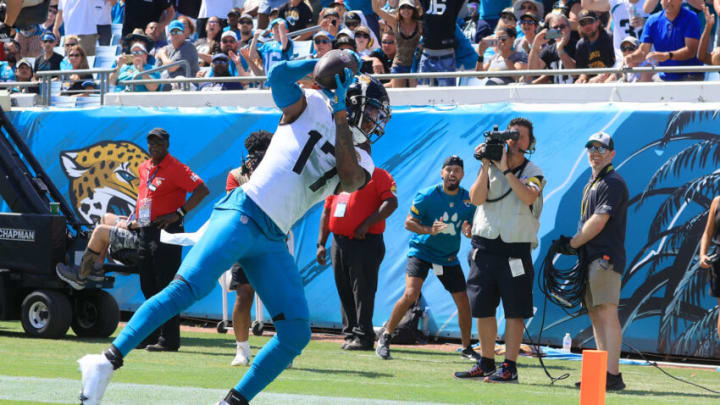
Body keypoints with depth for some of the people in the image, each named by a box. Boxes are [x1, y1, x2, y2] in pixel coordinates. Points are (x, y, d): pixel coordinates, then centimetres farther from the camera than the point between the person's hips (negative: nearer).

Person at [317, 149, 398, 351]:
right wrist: (321, 244, 13)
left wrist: (367, 224, -19)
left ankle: (363, 336, -7)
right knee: (345, 292, 8)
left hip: (365, 242, -7)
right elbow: (327, 211, 20)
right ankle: (349, 334, 13)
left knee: (362, 291, -8)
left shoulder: (379, 176, 1)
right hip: (339, 242, 7)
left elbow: (391, 203, -13)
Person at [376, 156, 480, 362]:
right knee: (411, 294, -21)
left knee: (464, 303, 1)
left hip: (449, 257, 4)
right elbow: (409, 222, -8)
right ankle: (385, 338, -8)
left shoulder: (468, 199, -2)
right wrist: (429, 230, -26)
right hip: (422, 250, -4)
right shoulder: (426, 196, -12)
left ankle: (466, 348, 20)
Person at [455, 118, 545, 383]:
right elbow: (476, 198, -4)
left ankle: (509, 367, -2)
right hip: (484, 248, 4)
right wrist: (487, 166, -12)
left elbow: (529, 197, -19)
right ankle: (487, 363, 17)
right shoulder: (489, 168, 10)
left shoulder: (533, 173, 1)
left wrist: (506, 169, -21)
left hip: (515, 249, -4)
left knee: (514, 311, -4)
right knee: (482, 308, 8)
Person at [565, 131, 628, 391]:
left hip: (606, 257, -10)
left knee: (607, 313, -15)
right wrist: (573, 245, 8)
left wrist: (571, 245, -9)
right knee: (595, 314, 9)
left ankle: (613, 376, -20)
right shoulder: (591, 184, 22)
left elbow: (598, 223, -16)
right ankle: (603, 372, 11)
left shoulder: (612, 183, -9)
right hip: (590, 258, 10)